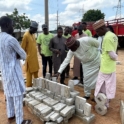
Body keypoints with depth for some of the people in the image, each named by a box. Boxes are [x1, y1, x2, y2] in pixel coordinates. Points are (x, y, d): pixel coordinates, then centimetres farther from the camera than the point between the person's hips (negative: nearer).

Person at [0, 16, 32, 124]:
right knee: (17, 95, 2)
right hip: (13, 70, -9)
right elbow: (23, 55, -12)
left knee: (9, 94, 20)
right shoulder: (11, 39, -21)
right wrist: (18, 56, 6)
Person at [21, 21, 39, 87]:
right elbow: (22, 48, -13)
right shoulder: (26, 35, -15)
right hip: (29, 58, -8)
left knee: (36, 72, 18)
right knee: (29, 73, 1)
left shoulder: (33, 34, 10)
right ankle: (29, 87, 14)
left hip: (35, 57, 8)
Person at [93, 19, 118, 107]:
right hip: (111, 67, 9)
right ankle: (106, 102, 33)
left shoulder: (107, 38, -22)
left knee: (102, 87, 7)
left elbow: (112, 55, -23)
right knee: (108, 86, 18)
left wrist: (115, 58, -4)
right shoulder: (113, 35, 7)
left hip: (106, 68, -9)